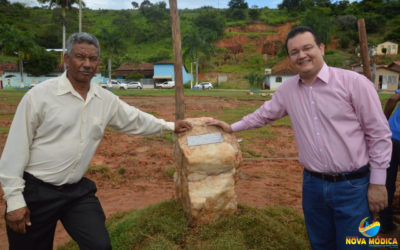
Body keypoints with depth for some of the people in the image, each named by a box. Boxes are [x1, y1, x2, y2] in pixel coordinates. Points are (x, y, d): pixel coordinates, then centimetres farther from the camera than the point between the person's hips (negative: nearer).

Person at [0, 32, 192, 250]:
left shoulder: (106, 100, 1)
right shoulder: (39, 95, -12)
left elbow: (135, 120, 17)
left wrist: (170, 126, 23)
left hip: (78, 190, 4)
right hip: (34, 191, -3)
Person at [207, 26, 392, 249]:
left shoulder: (354, 82, -11)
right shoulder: (288, 89, 3)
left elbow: (379, 134, -7)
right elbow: (265, 114, 20)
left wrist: (378, 182, -7)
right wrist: (232, 127, 23)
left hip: (353, 185, -4)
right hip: (312, 184, 4)